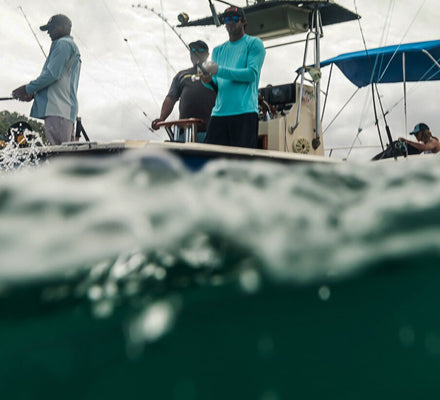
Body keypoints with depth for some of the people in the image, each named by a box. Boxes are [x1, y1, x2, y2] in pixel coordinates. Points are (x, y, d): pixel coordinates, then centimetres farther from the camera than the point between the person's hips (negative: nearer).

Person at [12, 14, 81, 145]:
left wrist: (28, 89, -4)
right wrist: (33, 93, 19)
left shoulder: (63, 44, -2)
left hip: (58, 109, -11)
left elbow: (52, 74, -14)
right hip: (67, 110, 11)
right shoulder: (73, 47, 30)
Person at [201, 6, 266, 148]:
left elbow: (252, 73, -10)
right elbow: (217, 85, 18)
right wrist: (209, 81, -6)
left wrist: (219, 70, -15)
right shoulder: (218, 50, 23)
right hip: (219, 112, 5)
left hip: (245, 111, -5)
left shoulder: (254, 44, 6)